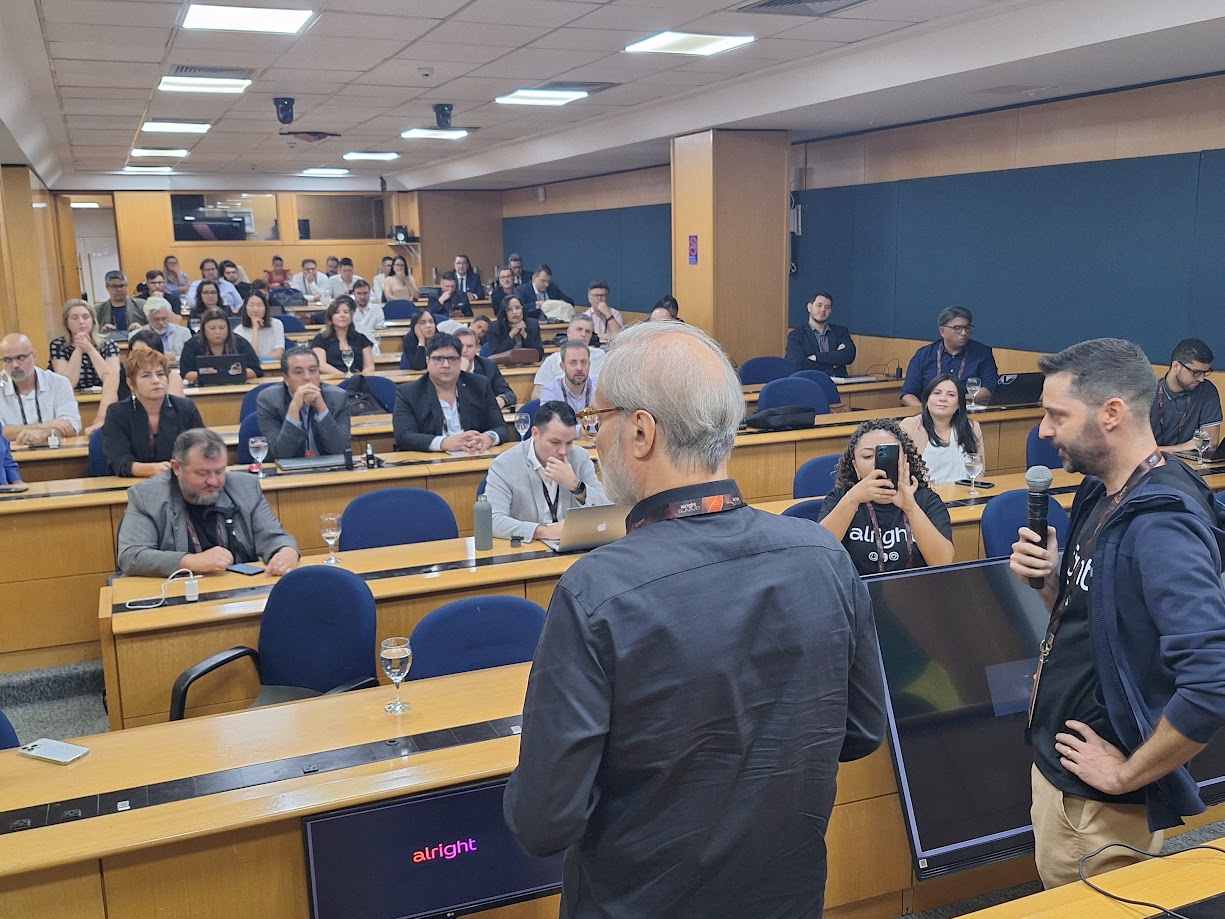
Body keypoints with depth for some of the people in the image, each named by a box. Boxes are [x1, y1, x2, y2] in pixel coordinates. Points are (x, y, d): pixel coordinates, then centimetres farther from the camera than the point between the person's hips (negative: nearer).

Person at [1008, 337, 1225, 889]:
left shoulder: (1162, 523, -25)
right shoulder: (1100, 493, 3)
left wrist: (1127, 774, -21)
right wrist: (1048, 578, -7)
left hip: (1104, 803, -8)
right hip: (1054, 765, 8)